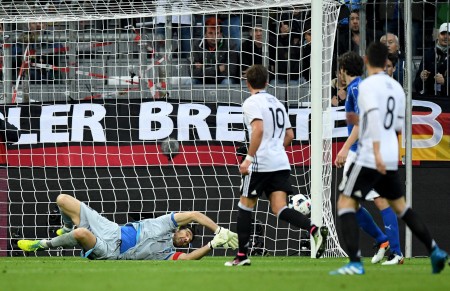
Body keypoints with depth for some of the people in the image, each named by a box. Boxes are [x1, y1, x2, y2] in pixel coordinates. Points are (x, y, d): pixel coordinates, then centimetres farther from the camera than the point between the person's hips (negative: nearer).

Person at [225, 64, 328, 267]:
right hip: (281, 163, 7)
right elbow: (289, 135, 22)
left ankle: (242, 255, 10)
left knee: (245, 205, 8)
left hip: (261, 164, -7)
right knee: (279, 209, -2)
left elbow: (258, 129, -21)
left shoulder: (252, 103, -5)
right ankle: (315, 230, -26)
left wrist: (249, 157, -20)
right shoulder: (276, 103, 19)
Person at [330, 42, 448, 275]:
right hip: (391, 160, 7)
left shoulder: (368, 85, -10)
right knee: (400, 205, 22)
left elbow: (374, 116, -23)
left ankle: (355, 263, -16)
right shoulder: (396, 87, 12)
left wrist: (377, 153, -27)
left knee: (345, 203, -4)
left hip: (369, 158, -7)